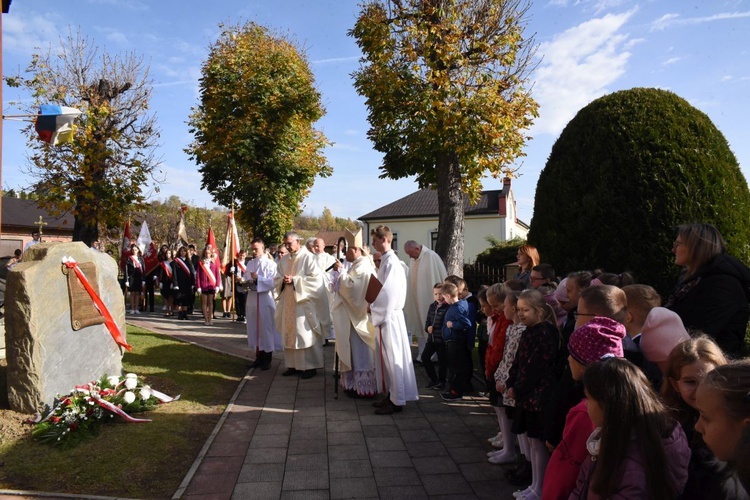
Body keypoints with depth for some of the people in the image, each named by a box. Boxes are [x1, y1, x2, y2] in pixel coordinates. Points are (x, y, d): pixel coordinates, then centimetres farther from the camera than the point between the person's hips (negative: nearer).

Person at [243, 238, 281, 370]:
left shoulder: (270, 264, -5)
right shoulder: (250, 264, 14)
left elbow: (274, 282, -14)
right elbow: (245, 279, 15)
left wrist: (258, 278, -20)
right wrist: (244, 283, -7)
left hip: (265, 300, -6)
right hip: (252, 299, 6)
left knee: (266, 329, 0)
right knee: (254, 329, 10)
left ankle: (267, 359, 10)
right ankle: (259, 358, 20)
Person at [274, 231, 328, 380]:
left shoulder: (308, 257, -8)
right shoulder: (284, 260, 12)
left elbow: (316, 278, -15)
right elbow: (277, 279, 14)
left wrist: (294, 280, -17)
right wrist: (283, 281, -9)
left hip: (304, 303, -6)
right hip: (288, 303, 7)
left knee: (306, 335, -2)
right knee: (290, 335, 10)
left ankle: (311, 367, 7)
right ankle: (294, 365, 19)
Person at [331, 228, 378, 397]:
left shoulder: (362, 266, -16)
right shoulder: (356, 265, 14)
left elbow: (352, 287, -24)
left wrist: (341, 271, -19)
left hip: (358, 316, -10)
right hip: (353, 314, 10)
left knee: (360, 352, -2)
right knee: (354, 351, 15)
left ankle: (363, 388, 6)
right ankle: (355, 384, 24)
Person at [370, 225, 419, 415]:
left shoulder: (391, 263, -18)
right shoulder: (386, 260, 11)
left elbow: (389, 294, -20)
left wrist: (378, 317, -13)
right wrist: (374, 304, 5)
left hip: (389, 317, -9)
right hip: (386, 315, 9)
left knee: (392, 358, 0)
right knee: (387, 358, 15)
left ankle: (397, 401, 10)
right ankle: (392, 395, 26)